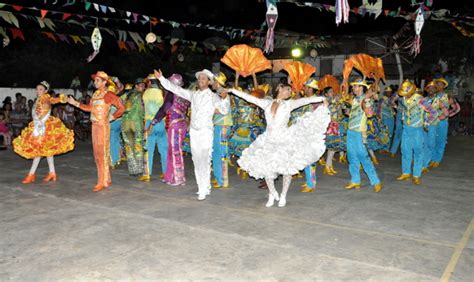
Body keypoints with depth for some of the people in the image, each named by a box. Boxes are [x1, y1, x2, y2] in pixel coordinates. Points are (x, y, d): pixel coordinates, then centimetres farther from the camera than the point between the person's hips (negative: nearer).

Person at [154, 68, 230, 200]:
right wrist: (161, 79, 10)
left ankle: (203, 191, -9)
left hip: (206, 131, -6)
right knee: (197, 160, 9)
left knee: (204, 161, -11)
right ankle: (205, 187, 18)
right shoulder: (193, 94, 11)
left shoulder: (213, 96, -4)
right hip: (193, 131, 6)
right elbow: (176, 89, 13)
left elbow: (224, 110, -16)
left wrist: (224, 99, -34)